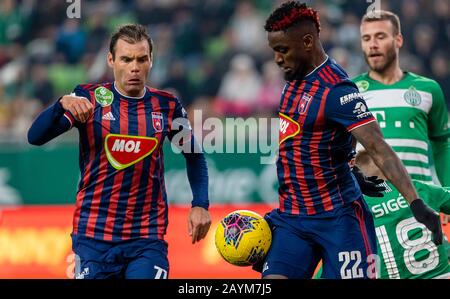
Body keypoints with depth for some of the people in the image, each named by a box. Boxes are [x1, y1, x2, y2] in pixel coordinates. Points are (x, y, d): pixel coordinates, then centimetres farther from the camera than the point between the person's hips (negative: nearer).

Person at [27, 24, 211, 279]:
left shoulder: (166, 106, 3)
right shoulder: (88, 98, -3)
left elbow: (194, 156, 18)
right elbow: (36, 137, -13)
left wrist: (200, 205, 4)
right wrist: (63, 104, -31)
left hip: (148, 239, 1)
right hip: (93, 236, -1)